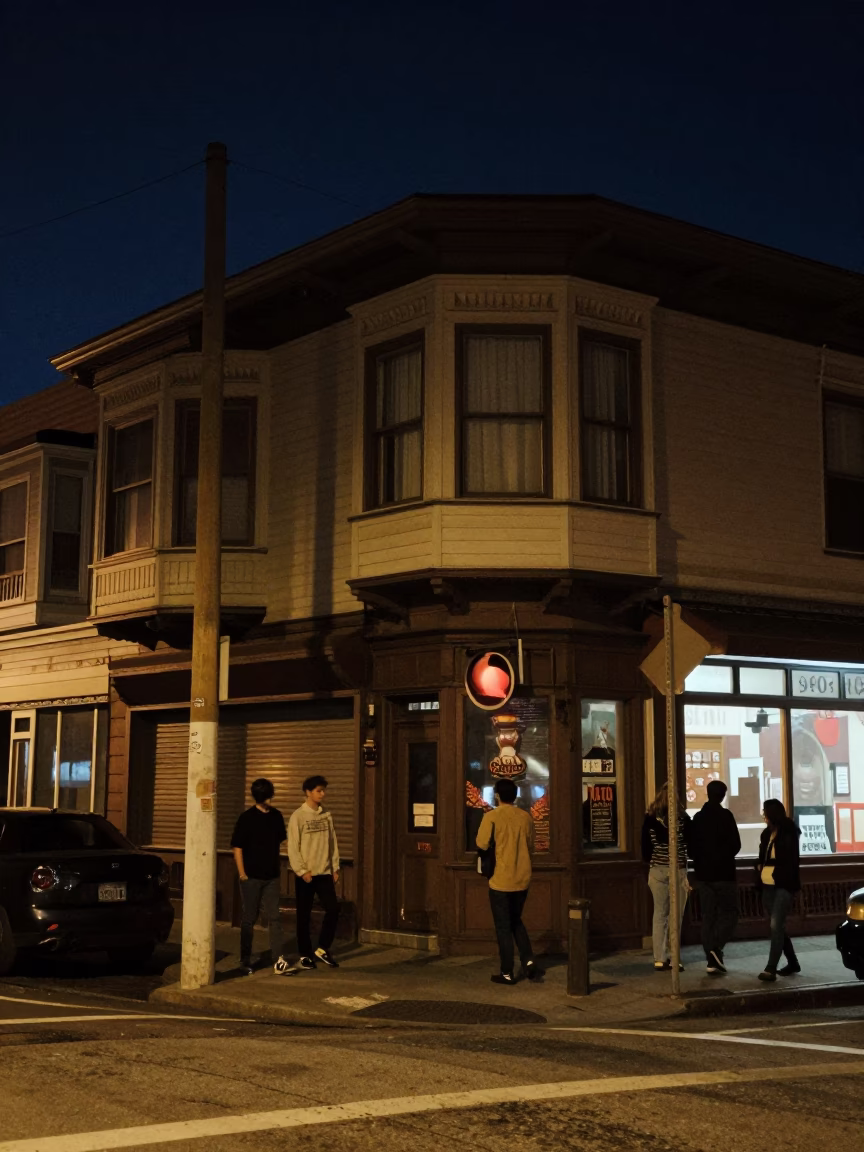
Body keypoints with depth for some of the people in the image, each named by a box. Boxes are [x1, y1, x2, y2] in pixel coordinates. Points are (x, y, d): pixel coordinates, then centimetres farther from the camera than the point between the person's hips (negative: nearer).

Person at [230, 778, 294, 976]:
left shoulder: (276, 816, 5)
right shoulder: (246, 818, -9)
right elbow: (237, 847, -8)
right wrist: (242, 873, -12)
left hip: (271, 877, 4)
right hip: (251, 877, -4)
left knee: (275, 918, 0)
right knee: (249, 919, 5)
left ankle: (278, 961, -1)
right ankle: (245, 961, 16)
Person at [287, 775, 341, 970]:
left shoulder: (326, 815, 8)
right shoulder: (298, 816, -7)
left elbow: (332, 843, 12)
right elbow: (293, 847, -10)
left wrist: (335, 868, 8)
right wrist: (302, 871, -14)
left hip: (324, 872, 4)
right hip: (305, 874, -4)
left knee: (333, 908, -5)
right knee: (304, 915, 3)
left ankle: (322, 949, 9)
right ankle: (305, 955, 15)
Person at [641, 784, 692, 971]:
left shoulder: (650, 818, 0)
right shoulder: (682, 818, -5)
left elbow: (645, 846, 4)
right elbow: (691, 844, 0)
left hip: (657, 870, 2)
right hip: (678, 871, -2)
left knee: (659, 914, 8)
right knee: (676, 916, 4)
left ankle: (660, 958, 8)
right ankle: (674, 959, 3)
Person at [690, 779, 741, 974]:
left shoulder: (698, 817, 7)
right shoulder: (725, 815, -10)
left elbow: (692, 847, 9)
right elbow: (735, 845, -10)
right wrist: (725, 857, 8)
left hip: (703, 874, 5)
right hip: (723, 873, -5)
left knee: (708, 916, 8)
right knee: (729, 913, 4)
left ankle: (711, 959, 6)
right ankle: (717, 948, -17)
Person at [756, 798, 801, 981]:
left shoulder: (788, 834, -7)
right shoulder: (767, 834, 14)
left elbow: (790, 861, -10)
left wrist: (766, 864, -6)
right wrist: (760, 867, 3)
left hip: (784, 886, -8)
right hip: (768, 887, 8)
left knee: (776, 925, -16)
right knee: (778, 927, 13)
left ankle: (771, 968, -20)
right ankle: (792, 963, 28)